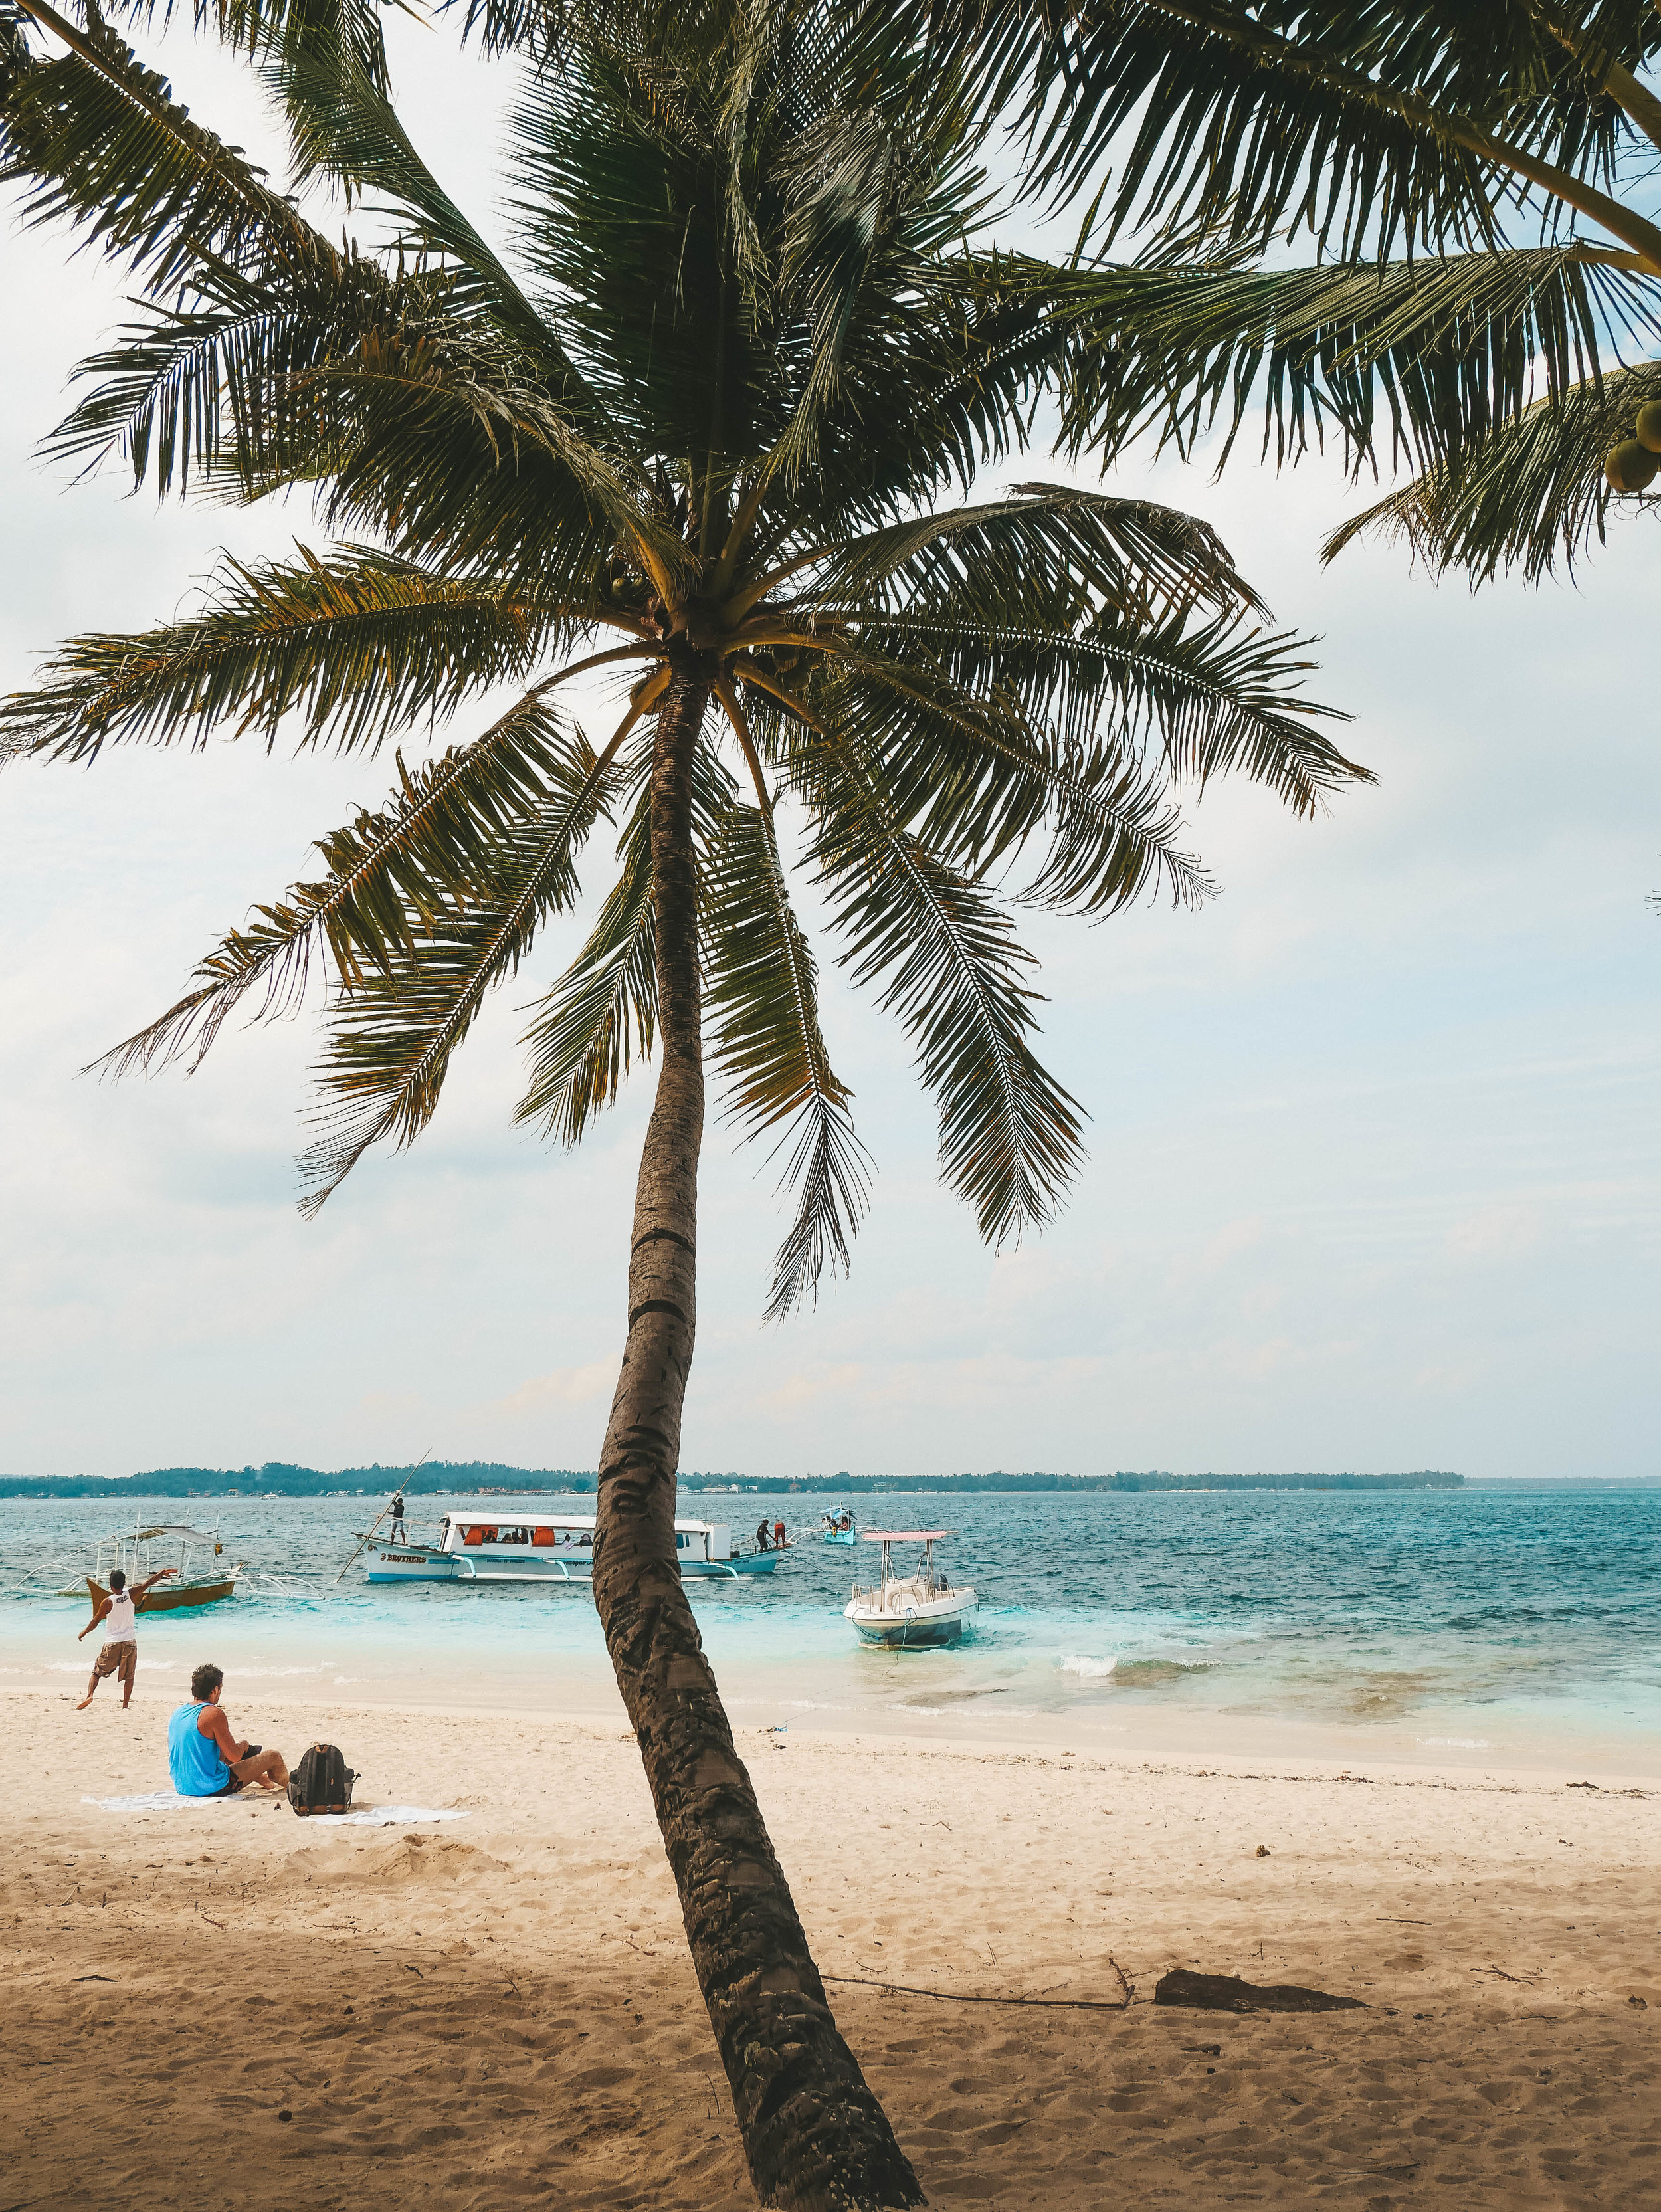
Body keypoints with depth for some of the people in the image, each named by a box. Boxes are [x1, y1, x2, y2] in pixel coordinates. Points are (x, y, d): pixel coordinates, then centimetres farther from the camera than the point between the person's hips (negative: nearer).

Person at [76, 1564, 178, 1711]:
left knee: (97, 1671, 11)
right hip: (130, 1642, 2)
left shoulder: (107, 1602, -13)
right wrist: (162, 1573, 18)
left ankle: (90, 1695, -9)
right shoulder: (131, 1594, -8)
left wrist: (84, 1632, 15)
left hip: (112, 1644, -2)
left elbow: (95, 1621, -3)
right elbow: (149, 1583, 3)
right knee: (129, 1676, 10)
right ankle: (125, 1705, 7)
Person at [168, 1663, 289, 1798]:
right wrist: (243, 1745, 7)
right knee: (274, 1757, 7)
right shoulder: (214, 1714, -20)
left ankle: (265, 1782, 58)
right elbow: (235, 1756, -16)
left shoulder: (178, 1713, 4)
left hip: (182, 1787, 8)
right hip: (212, 1788, -8)